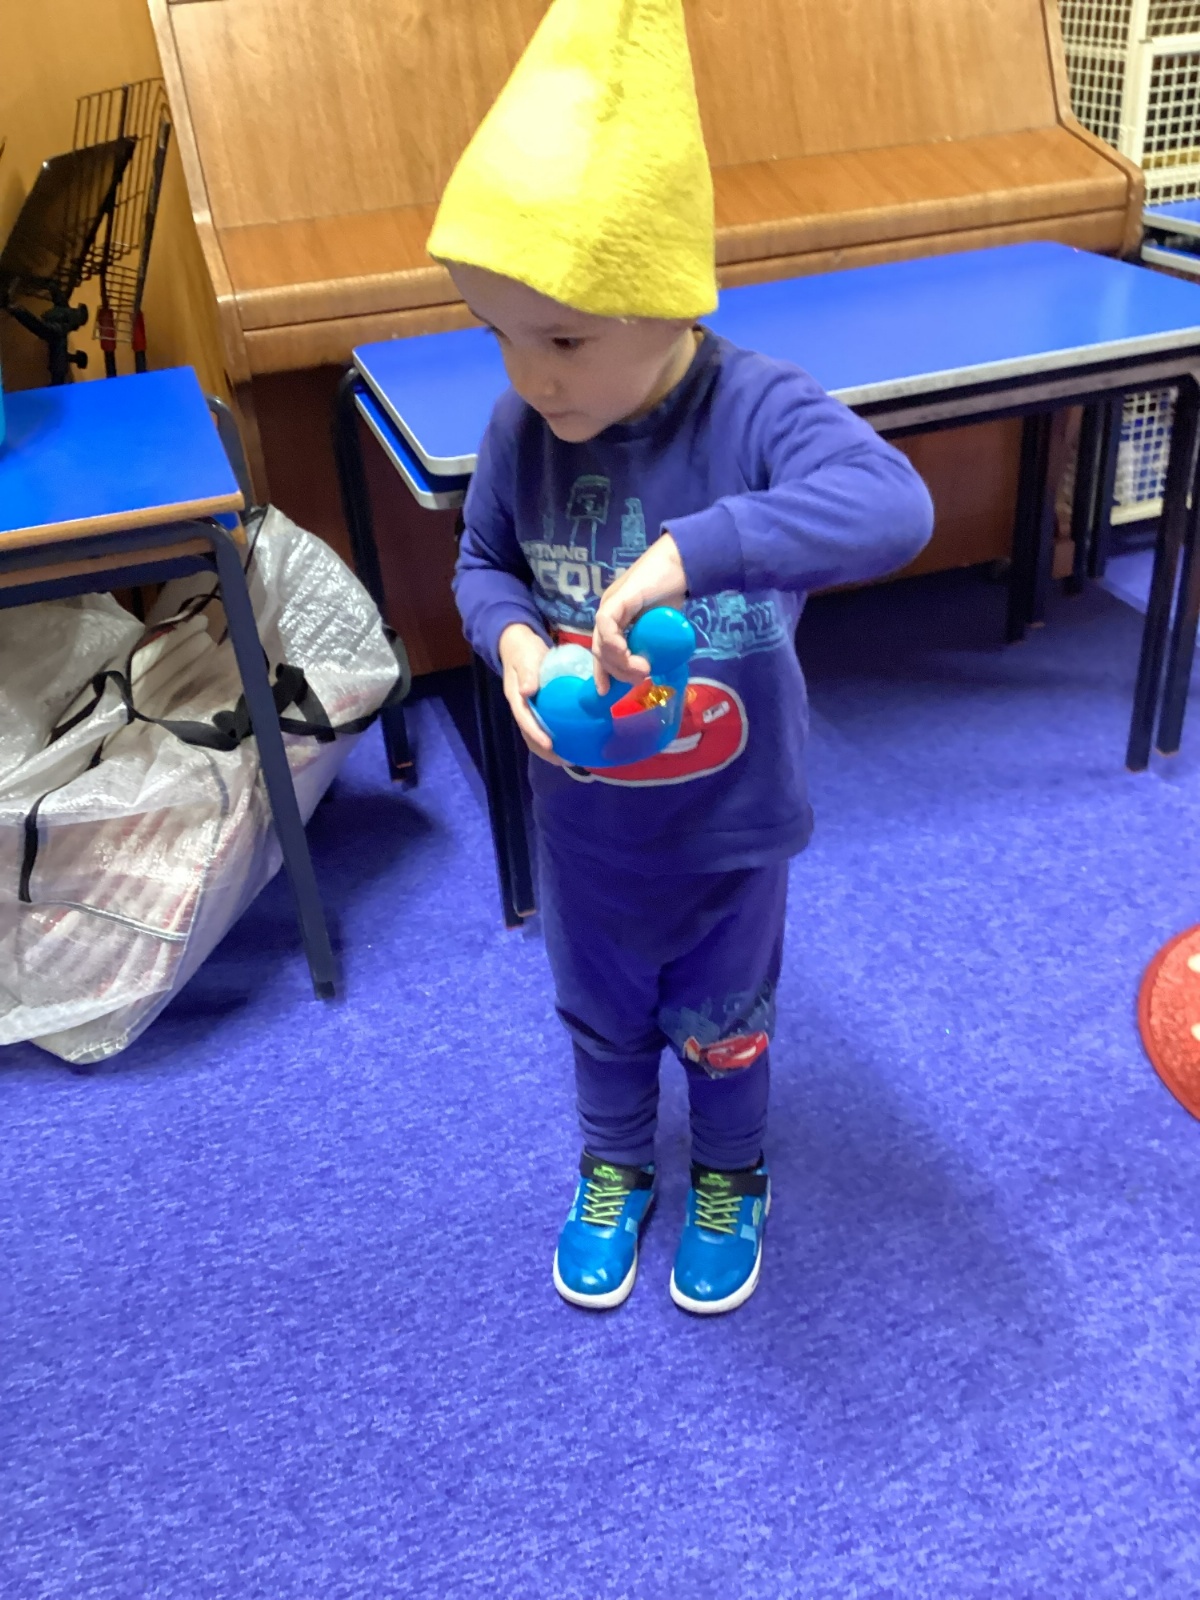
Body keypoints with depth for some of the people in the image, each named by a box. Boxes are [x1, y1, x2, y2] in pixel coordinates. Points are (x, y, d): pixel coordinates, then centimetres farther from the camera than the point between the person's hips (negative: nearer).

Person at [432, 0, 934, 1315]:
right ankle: (613, 1167, 54)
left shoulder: (756, 412, -26)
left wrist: (689, 553, -50)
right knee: (600, 1017, 25)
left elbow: (893, 505, -43)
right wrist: (511, 641, -21)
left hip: (730, 827, -2)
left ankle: (729, 1177, 53)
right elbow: (482, 563, 1)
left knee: (723, 1025, 23)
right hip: (581, 823, 3)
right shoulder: (521, 430, -15)